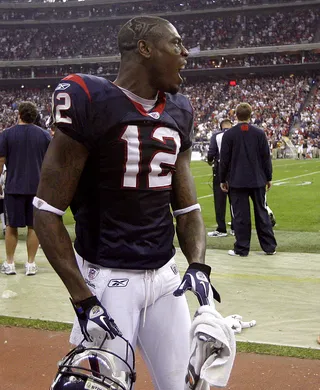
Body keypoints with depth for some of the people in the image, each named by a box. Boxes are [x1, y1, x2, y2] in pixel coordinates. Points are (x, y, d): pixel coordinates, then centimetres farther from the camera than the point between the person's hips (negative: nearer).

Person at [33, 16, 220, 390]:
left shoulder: (178, 112, 7)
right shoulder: (89, 102, -13)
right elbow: (47, 214, -12)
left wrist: (198, 265, -5)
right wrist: (83, 299, -17)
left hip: (165, 277, 6)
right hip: (107, 280, -6)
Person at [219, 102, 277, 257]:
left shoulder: (229, 134, -5)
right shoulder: (259, 133, -1)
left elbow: (224, 159, -3)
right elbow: (266, 157, 2)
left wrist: (223, 179, 7)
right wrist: (268, 177, 11)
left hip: (237, 181, -2)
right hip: (258, 180, 2)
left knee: (240, 215, 2)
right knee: (262, 213, 10)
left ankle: (242, 248, 6)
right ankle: (269, 247, 15)